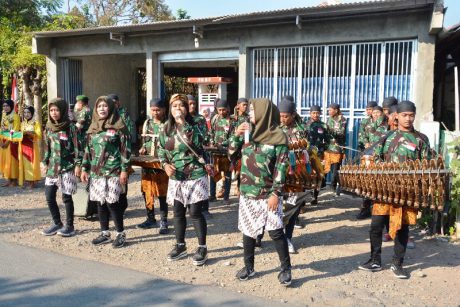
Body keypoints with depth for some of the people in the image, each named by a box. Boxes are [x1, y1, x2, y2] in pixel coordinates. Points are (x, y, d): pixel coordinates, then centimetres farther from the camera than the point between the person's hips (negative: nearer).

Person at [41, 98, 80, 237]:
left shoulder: (70, 126, -8)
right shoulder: (49, 127, 9)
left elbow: (76, 146, -9)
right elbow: (47, 147, 17)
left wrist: (77, 164, -13)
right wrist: (45, 162, 15)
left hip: (67, 167, -6)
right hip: (53, 167, 6)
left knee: (66, 197, 0)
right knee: (49, 196, 6)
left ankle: (69, 226, 13)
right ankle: (57, 223, 23)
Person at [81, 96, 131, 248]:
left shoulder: (118, 126, -5)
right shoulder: (93, 127, 13)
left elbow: (125, 149, -8)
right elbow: (88, 150, 16)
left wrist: (124, 170, -12)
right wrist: (84, 168, 12)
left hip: (113, 171, -6)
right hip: (96, 171, 6)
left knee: (111, 202, -8)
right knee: (100, 202, 9)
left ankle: (121, 234, 6)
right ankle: (104, 233, 21)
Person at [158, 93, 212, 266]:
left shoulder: (193, 127, -7)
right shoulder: (166, 130, 5)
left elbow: (195, 143, -23)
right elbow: (161, 151, 9)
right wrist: (165, 165, -6)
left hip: (195, 177, -5)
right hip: (176, 178, 5)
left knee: (195, 213, -1)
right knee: (178, 213, 13)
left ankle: (202, 248, 13)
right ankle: (180, 246, 29)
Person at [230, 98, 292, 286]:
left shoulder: (278, 136, -9)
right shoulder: (248, 131, 7)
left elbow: (281, 168, -11)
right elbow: (232, 152, 11)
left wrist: (276, 193, -15)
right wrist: (236, 135, -5)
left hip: (268, 193, -5)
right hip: (247, 192, 5)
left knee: (275, 231, -5)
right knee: (248, 230, 11)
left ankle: (286, 269, 12)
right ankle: (248, 267, 26)